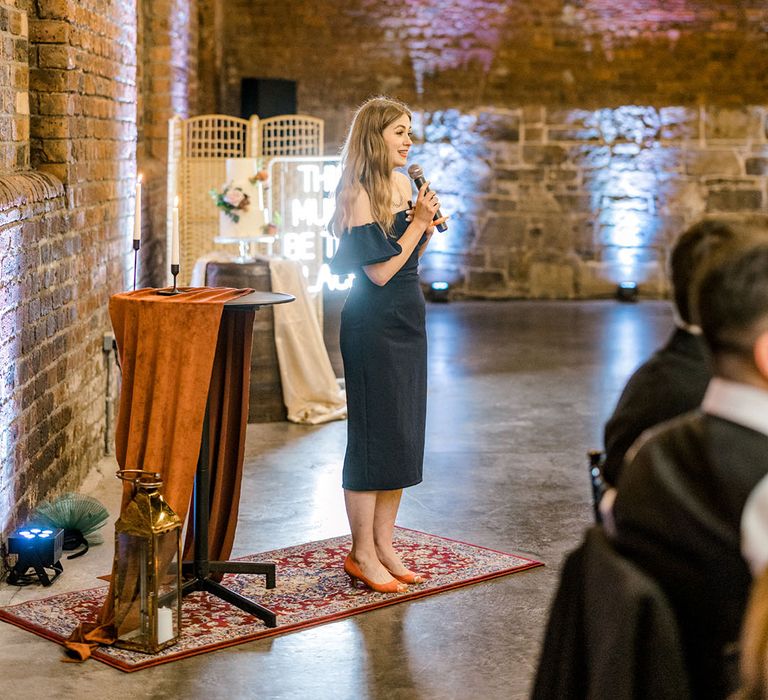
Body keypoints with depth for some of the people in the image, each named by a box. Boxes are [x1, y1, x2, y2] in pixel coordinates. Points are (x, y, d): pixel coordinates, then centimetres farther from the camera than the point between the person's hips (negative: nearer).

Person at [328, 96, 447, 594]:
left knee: (403, 433, 11)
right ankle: (362, 555, 8)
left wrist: (428, 226, 1)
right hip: (373, 324, -9)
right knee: (372, 433, -3)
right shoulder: (359, 193, -14)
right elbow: (380, 271, -19)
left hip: (408, 319, 9)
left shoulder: (403, 184, 11)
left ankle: (384, 545, 21)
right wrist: (418, 222, -16)